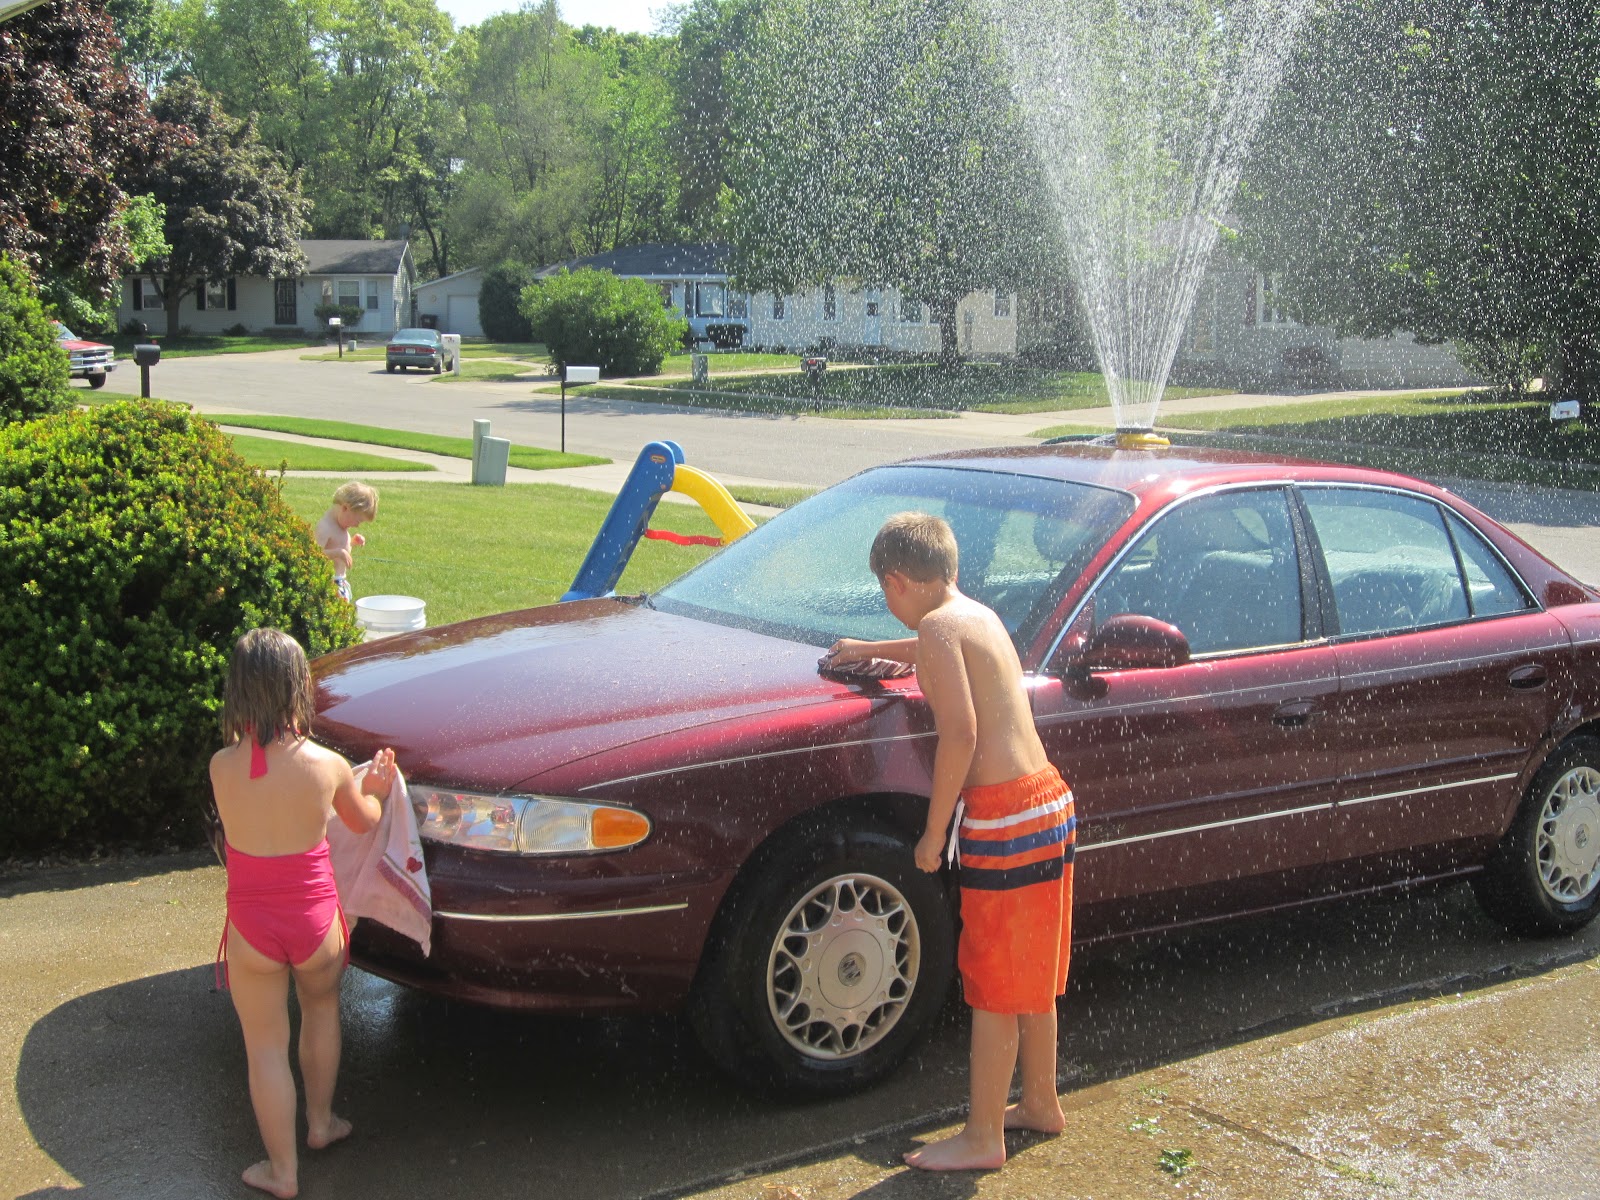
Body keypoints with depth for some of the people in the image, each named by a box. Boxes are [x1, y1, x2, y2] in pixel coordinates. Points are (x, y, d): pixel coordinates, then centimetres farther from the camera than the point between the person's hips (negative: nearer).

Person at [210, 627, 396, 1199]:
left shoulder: (222, 766, -14)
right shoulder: (327, 766, -15)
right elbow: (362, 820, 5)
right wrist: (374, 790, 28)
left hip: (252, 927, 0)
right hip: (316, 920, 1)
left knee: (265, 1047, 14)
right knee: (322, 1008, 29)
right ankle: (321, 1123, 43)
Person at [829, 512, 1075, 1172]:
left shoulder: (938, 626, -13)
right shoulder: (978, 615, 15)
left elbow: (961, 733, -22)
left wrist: (934, 832, -13)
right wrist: (868, 649, 52)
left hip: (1005, 819, -9)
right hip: (1049, 803, 9)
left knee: (994, 985, 1)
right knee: (1031, 972, 22)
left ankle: (982, 1137, 12)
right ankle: (1040, 1102, 36)